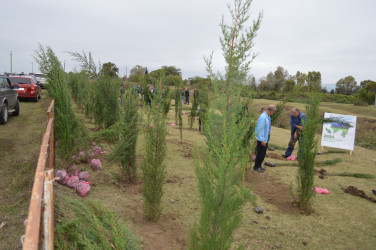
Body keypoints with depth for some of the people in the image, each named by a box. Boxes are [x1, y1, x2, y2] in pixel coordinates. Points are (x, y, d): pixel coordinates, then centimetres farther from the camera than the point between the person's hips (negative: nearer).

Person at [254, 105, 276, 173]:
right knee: (260, 154, 0)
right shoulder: (263, 117, -23)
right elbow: (260, 129, -24)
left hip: (266, 139, 9)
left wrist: (267, 138, 17)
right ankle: (256, 167, 13)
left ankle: (259, 166, 29)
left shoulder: (268, 117, 8)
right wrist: (262, 140, -22)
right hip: (262, 140, -9)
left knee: (263, 154, 16)